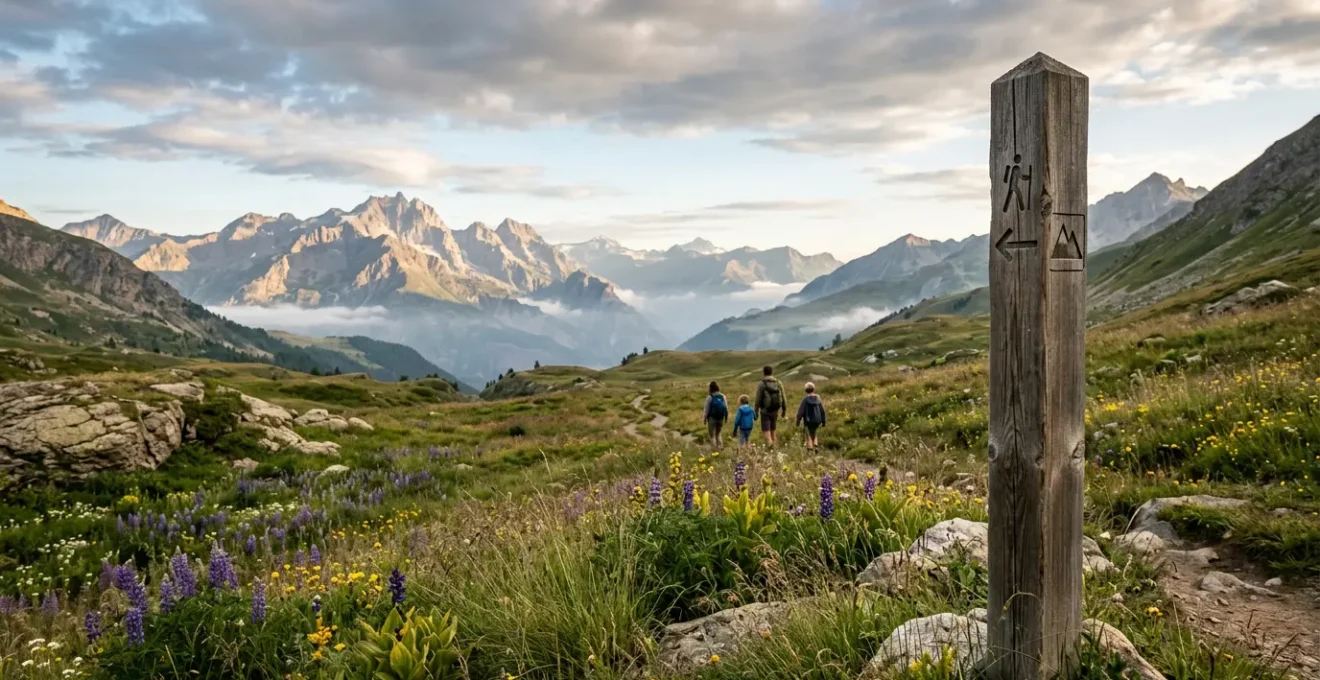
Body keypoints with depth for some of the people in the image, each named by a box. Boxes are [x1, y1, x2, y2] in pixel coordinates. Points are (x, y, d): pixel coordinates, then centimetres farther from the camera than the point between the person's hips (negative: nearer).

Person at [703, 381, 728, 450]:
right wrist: (726, 417, 14)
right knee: (718, 434, 22)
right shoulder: (723, 397, -4)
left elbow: (707, 410, -10)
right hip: (721, 418, 4)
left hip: (712, 418, -4)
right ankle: (720, 447, 13)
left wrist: (704, 418, 2)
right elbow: (726, 409, 0)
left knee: (711, 435, 9)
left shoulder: (709, 398, -15)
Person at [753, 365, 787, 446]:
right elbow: (782, 398, 2)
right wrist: (784, 410, 11)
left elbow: (758, 399, -11)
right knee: (772, 430, 18)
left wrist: (756, 412, -3)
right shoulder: (778, 383, 0)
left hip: (765, 411, -4)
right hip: (775, 411, 4)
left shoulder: (761, 384, -11)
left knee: (766, 431, -2)